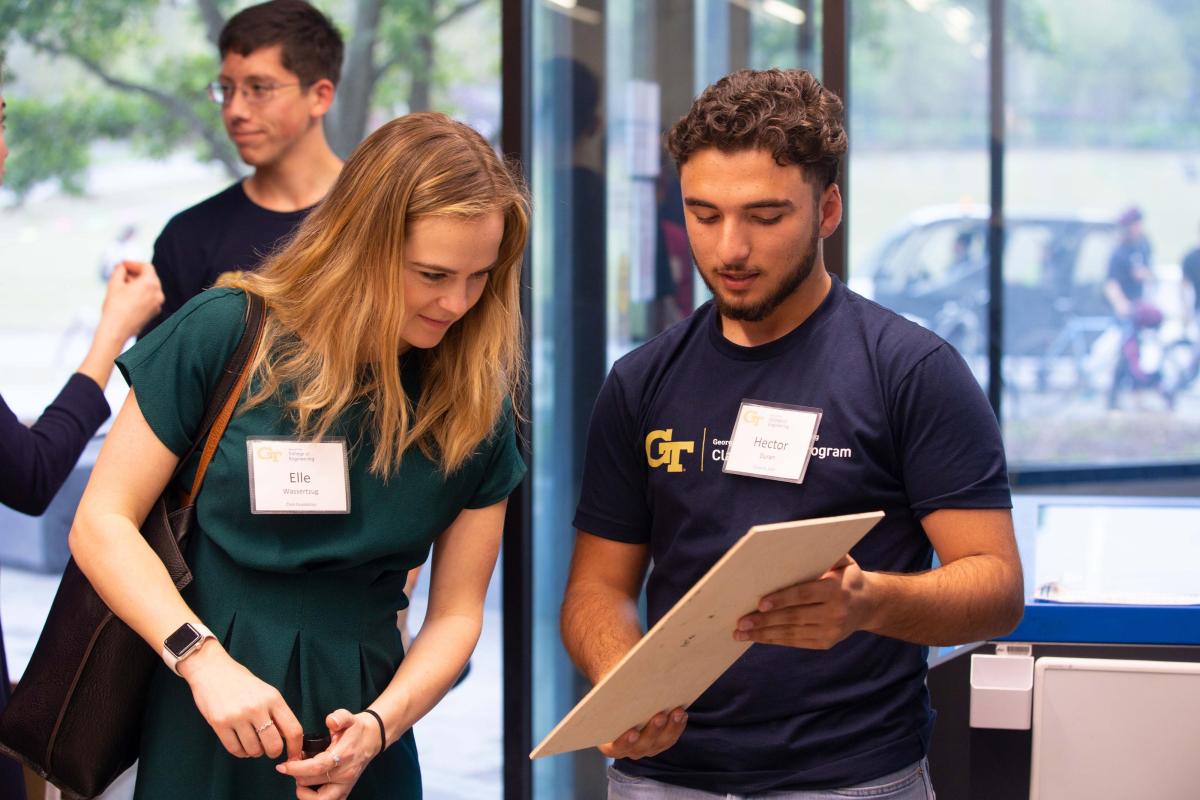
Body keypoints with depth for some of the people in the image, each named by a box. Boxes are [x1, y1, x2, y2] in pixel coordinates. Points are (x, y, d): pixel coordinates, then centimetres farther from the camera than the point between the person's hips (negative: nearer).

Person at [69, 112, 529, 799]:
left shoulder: (475, 403, -1)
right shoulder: (228, 332, -9)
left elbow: (456, 613, 2)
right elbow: (102, 523, -8)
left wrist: (379, 726, -15)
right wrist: (205, 661, -20)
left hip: (356, 726, 2)